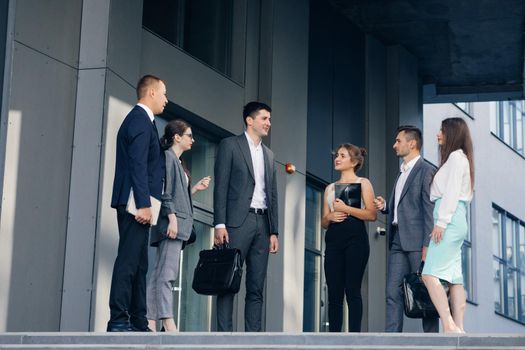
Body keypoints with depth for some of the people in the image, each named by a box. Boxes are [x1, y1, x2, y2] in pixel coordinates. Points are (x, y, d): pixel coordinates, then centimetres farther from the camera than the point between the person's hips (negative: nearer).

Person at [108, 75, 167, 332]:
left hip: (136, 204, 10)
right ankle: (119, 322, -12)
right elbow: (138, 165, -18)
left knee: (138, 265, 9)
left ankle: (138, 322, 11)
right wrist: (143, 203, -22)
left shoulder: (139, 119, 23)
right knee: (128, 262, -11)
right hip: (136, 203, -10)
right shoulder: (141, 119, -8)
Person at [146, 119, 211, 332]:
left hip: (177, 224, 10)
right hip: (171, 222, -10)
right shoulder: (167, 157, -4)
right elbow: (165, 191, -14)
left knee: (160, 273, 4)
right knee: (167, 273, -14)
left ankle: (150, 322, 2)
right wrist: (172, 218, -20)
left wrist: (196, 188, 16)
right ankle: (168, 323, -20)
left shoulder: (177, 161, 24)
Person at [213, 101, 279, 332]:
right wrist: (220, 224, -13)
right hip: (238, 221, -6)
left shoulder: (269, 154, 22)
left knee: (256, 287, 2)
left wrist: (274, 231, 11)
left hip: (262, 223, 6)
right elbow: (221, 187, -4)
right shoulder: (230, 145, 4)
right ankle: (224, 334, -9)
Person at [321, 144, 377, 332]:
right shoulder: (330, 188, 22)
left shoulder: (363, 183, 8)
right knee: (334, 293, -1)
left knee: (352, 290, -11)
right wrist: (330, 217, -2)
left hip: (355, 238, -5)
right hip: (333, 240, 5)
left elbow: (372, 214, -4)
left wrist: (346, 208, -9)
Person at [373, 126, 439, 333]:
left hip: (416, 240, -8)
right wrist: (384, 207, 6)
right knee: (393, 293, 0)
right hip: (397, 240, 8)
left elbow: (430, 211, -11)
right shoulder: (402, 172, 22)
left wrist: (427, 245, -17)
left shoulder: (426, 170, -4)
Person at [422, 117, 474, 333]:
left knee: (430, 274, -18)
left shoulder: (456, 156, -4)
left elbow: (452, 191, -14)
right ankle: (459, 329, -2)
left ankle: (449, 326, -27)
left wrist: (441, 222, -19)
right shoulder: (456, 158, 24)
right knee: (454, 278, 2)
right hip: (453, 222, 10)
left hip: (450, 219, -10)